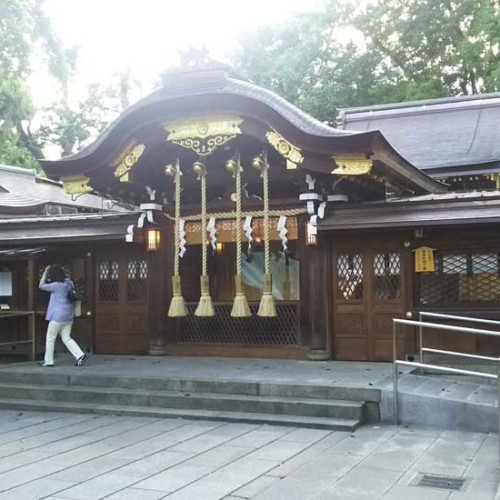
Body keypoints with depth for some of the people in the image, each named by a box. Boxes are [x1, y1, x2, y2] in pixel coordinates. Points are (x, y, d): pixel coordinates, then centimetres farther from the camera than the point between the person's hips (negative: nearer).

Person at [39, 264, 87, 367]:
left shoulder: (57, 285, -16)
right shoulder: (69, 283, 5)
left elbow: (41, 286, -6)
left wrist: (45, 272, 0)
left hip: (58, 316, -7)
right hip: (69, 316, 8)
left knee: (50, 338, 7)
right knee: (66, 338, 12)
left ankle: (48, 361, 12)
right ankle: (80, 355, -2)